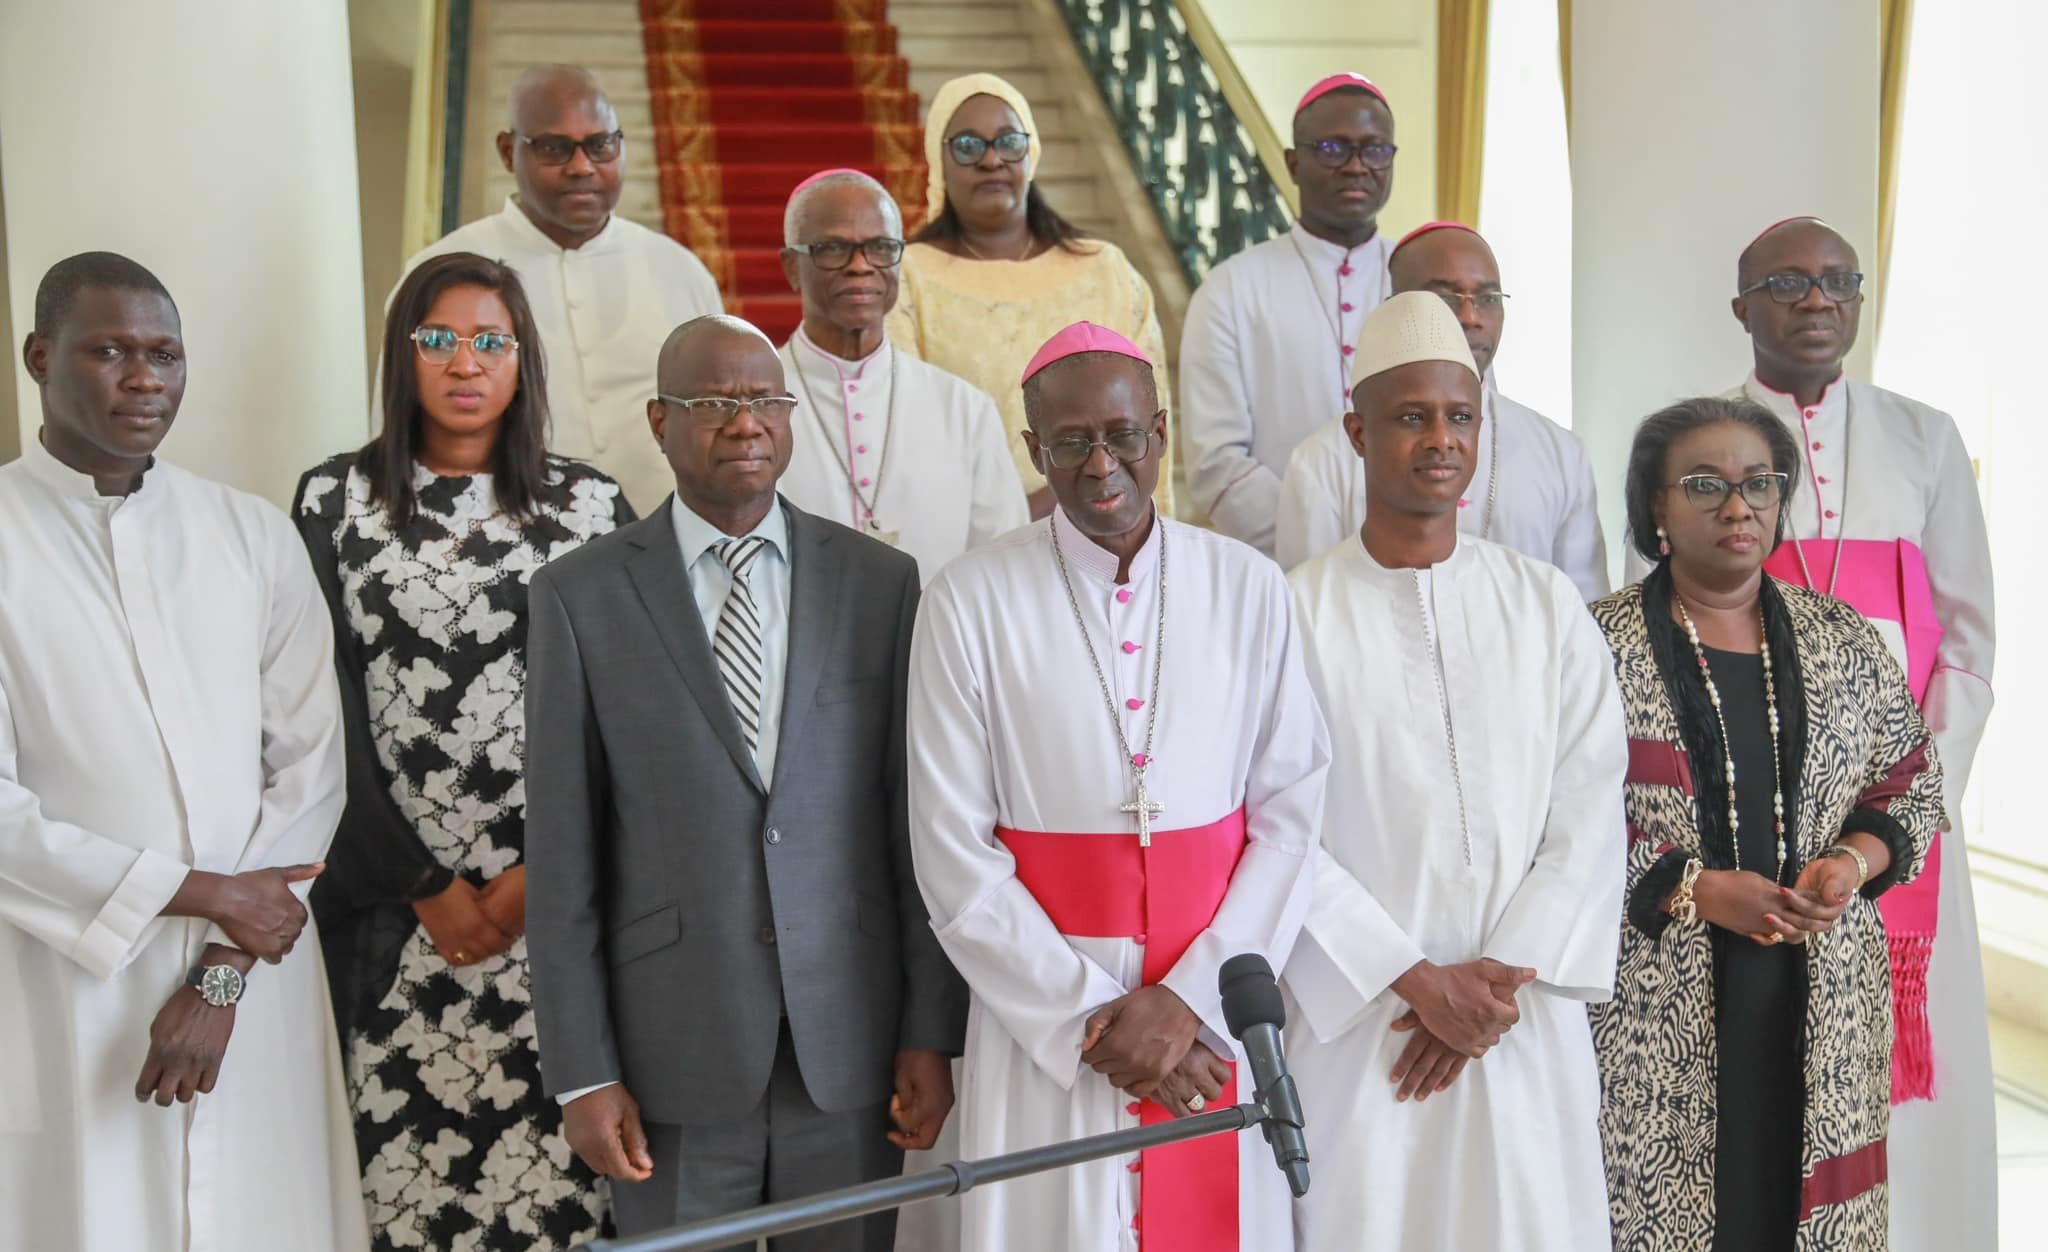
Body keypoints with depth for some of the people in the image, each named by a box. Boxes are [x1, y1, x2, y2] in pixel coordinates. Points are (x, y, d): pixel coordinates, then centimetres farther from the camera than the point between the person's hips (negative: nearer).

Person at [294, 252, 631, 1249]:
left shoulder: (589, 503, 5)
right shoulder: (336, 501, 4)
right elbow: (325, 709, 0)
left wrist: (541, 875, -7)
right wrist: (426, 887, -4)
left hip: (561, 894, 0)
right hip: (394, 896, 0)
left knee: (559, 1145, -1)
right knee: (414, 1147, 2)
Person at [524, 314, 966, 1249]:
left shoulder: (881, 581, 2)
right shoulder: (580, 595, -1)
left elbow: (917, 821, 2)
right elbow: (561, 851, -2)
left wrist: (934, 1032, 0)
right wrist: (581, 1071, -4)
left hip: (850, 1043, 1)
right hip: (673, 1046, -1)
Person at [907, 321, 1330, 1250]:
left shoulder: (1247, 588, -1)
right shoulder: (970, 601, -6)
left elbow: (1290, 817, -2)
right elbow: (956, 857, -6)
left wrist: (1189, 999, -11)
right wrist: (1090, 1015, -9)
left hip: (1216, 1006, 2)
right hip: (1044, 1010, -1)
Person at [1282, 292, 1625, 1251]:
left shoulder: (1548, 606, 5)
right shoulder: (1296, 614, -3)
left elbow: (1588, 819, 1)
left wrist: (1503, 982, -8)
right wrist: (1417, 982, -11)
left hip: (1528, 1026, 2)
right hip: (1359, 1028, -2)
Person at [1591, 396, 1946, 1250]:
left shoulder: (1844, 641, 9)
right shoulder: (1599, 645, -4)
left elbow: (1911, 785, 14)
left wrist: (1851, 863, -5)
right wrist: (1694, 889, -15)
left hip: (1820, 1008, 4)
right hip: (1658, 1010, -3)